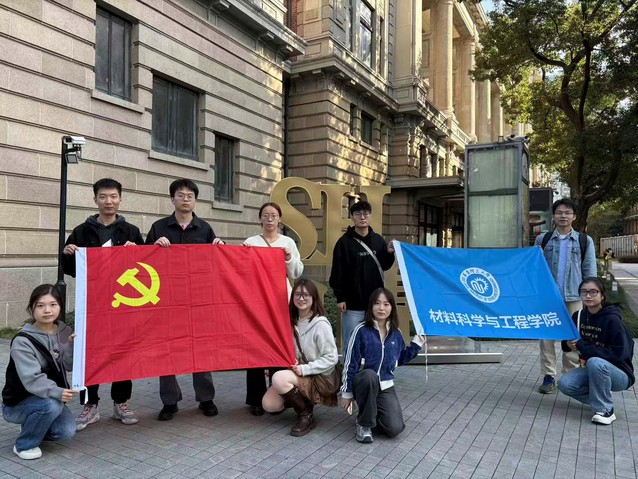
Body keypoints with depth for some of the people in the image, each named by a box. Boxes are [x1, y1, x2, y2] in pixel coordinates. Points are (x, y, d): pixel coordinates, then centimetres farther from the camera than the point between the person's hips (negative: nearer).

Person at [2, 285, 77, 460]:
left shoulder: (64, 332, -4)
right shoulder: (22, 341, -21)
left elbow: (69, 366, -7)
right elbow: (32, 379, -30)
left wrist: (72, 345, -25)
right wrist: (57, 392, -45)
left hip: (49, 398, 5)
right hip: (17, 403, -5)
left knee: (67, 431, -16)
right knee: (51, 404, -33)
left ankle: (31, 428, 15)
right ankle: (24, 445, -7)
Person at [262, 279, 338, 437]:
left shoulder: (320, 324, -17)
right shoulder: (293, 322, 4)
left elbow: (331, 358, -17)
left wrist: (305, 369, -23)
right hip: (298, 374, 7)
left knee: (279, 378, -29)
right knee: (268, 404, -10)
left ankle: (307, 415, -9)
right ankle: (303, 401, 16)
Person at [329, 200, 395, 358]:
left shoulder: (378, 240, 7)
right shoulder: (345, 242, -6)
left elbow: (384, 267, 15)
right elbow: (337, 272, -7)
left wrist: (389, 254, -3)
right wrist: (340, 297, -10)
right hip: (353, 303, -4)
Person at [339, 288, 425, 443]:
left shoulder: (396, 333, 1)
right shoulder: (362, 330, -13)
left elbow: (400, 359, 16)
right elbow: (350, 363, -10)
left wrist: (416, 345, 4)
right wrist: (347, 393, -8)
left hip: (385, 386, 3)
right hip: (363, 383, -3)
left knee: (394, 428, -17)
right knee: (370, 375, -39)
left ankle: (374, 415, 19)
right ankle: (364, 424, -16)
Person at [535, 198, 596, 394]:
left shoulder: (585, 241, 6)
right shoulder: (542, 239, 8)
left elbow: (590, 272, 6)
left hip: (573, 298, 0)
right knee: (546, 336, 2)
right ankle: (548, 376, 11)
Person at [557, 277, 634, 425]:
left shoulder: (612, 319, -19)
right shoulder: (579, 316, -2)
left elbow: (620, 353, -26)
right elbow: (568, 340, 13)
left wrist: (583, 347, -26)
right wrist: (569, 344, -12)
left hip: (620, 374, -5)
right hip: (590, 370, 5)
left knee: (595, 362, -36)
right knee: (564, 384, -20)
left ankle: (605, 410, -15)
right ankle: (601, 399, 7)